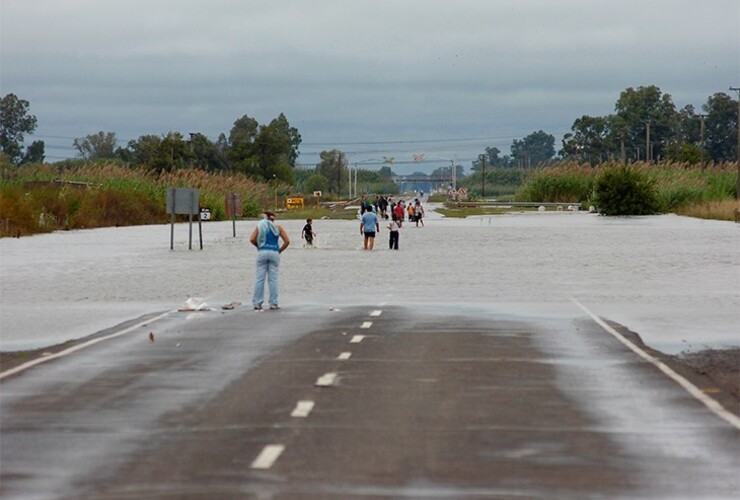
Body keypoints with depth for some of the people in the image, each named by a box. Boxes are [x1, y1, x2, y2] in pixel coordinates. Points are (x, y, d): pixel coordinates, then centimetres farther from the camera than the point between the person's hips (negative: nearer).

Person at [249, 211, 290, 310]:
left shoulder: (260, 226, 8)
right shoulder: (277, 227, 7)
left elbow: (252, 239, -4)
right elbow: (287, 241, 1)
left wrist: (259, 246, 12)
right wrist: (280, 250, 10)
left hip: (262, 252, 0)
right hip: (274, 253, 0)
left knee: (259, 278, 3)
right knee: (273, 279, 3)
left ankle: (257, 303, 2)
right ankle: (273, 303, 3)